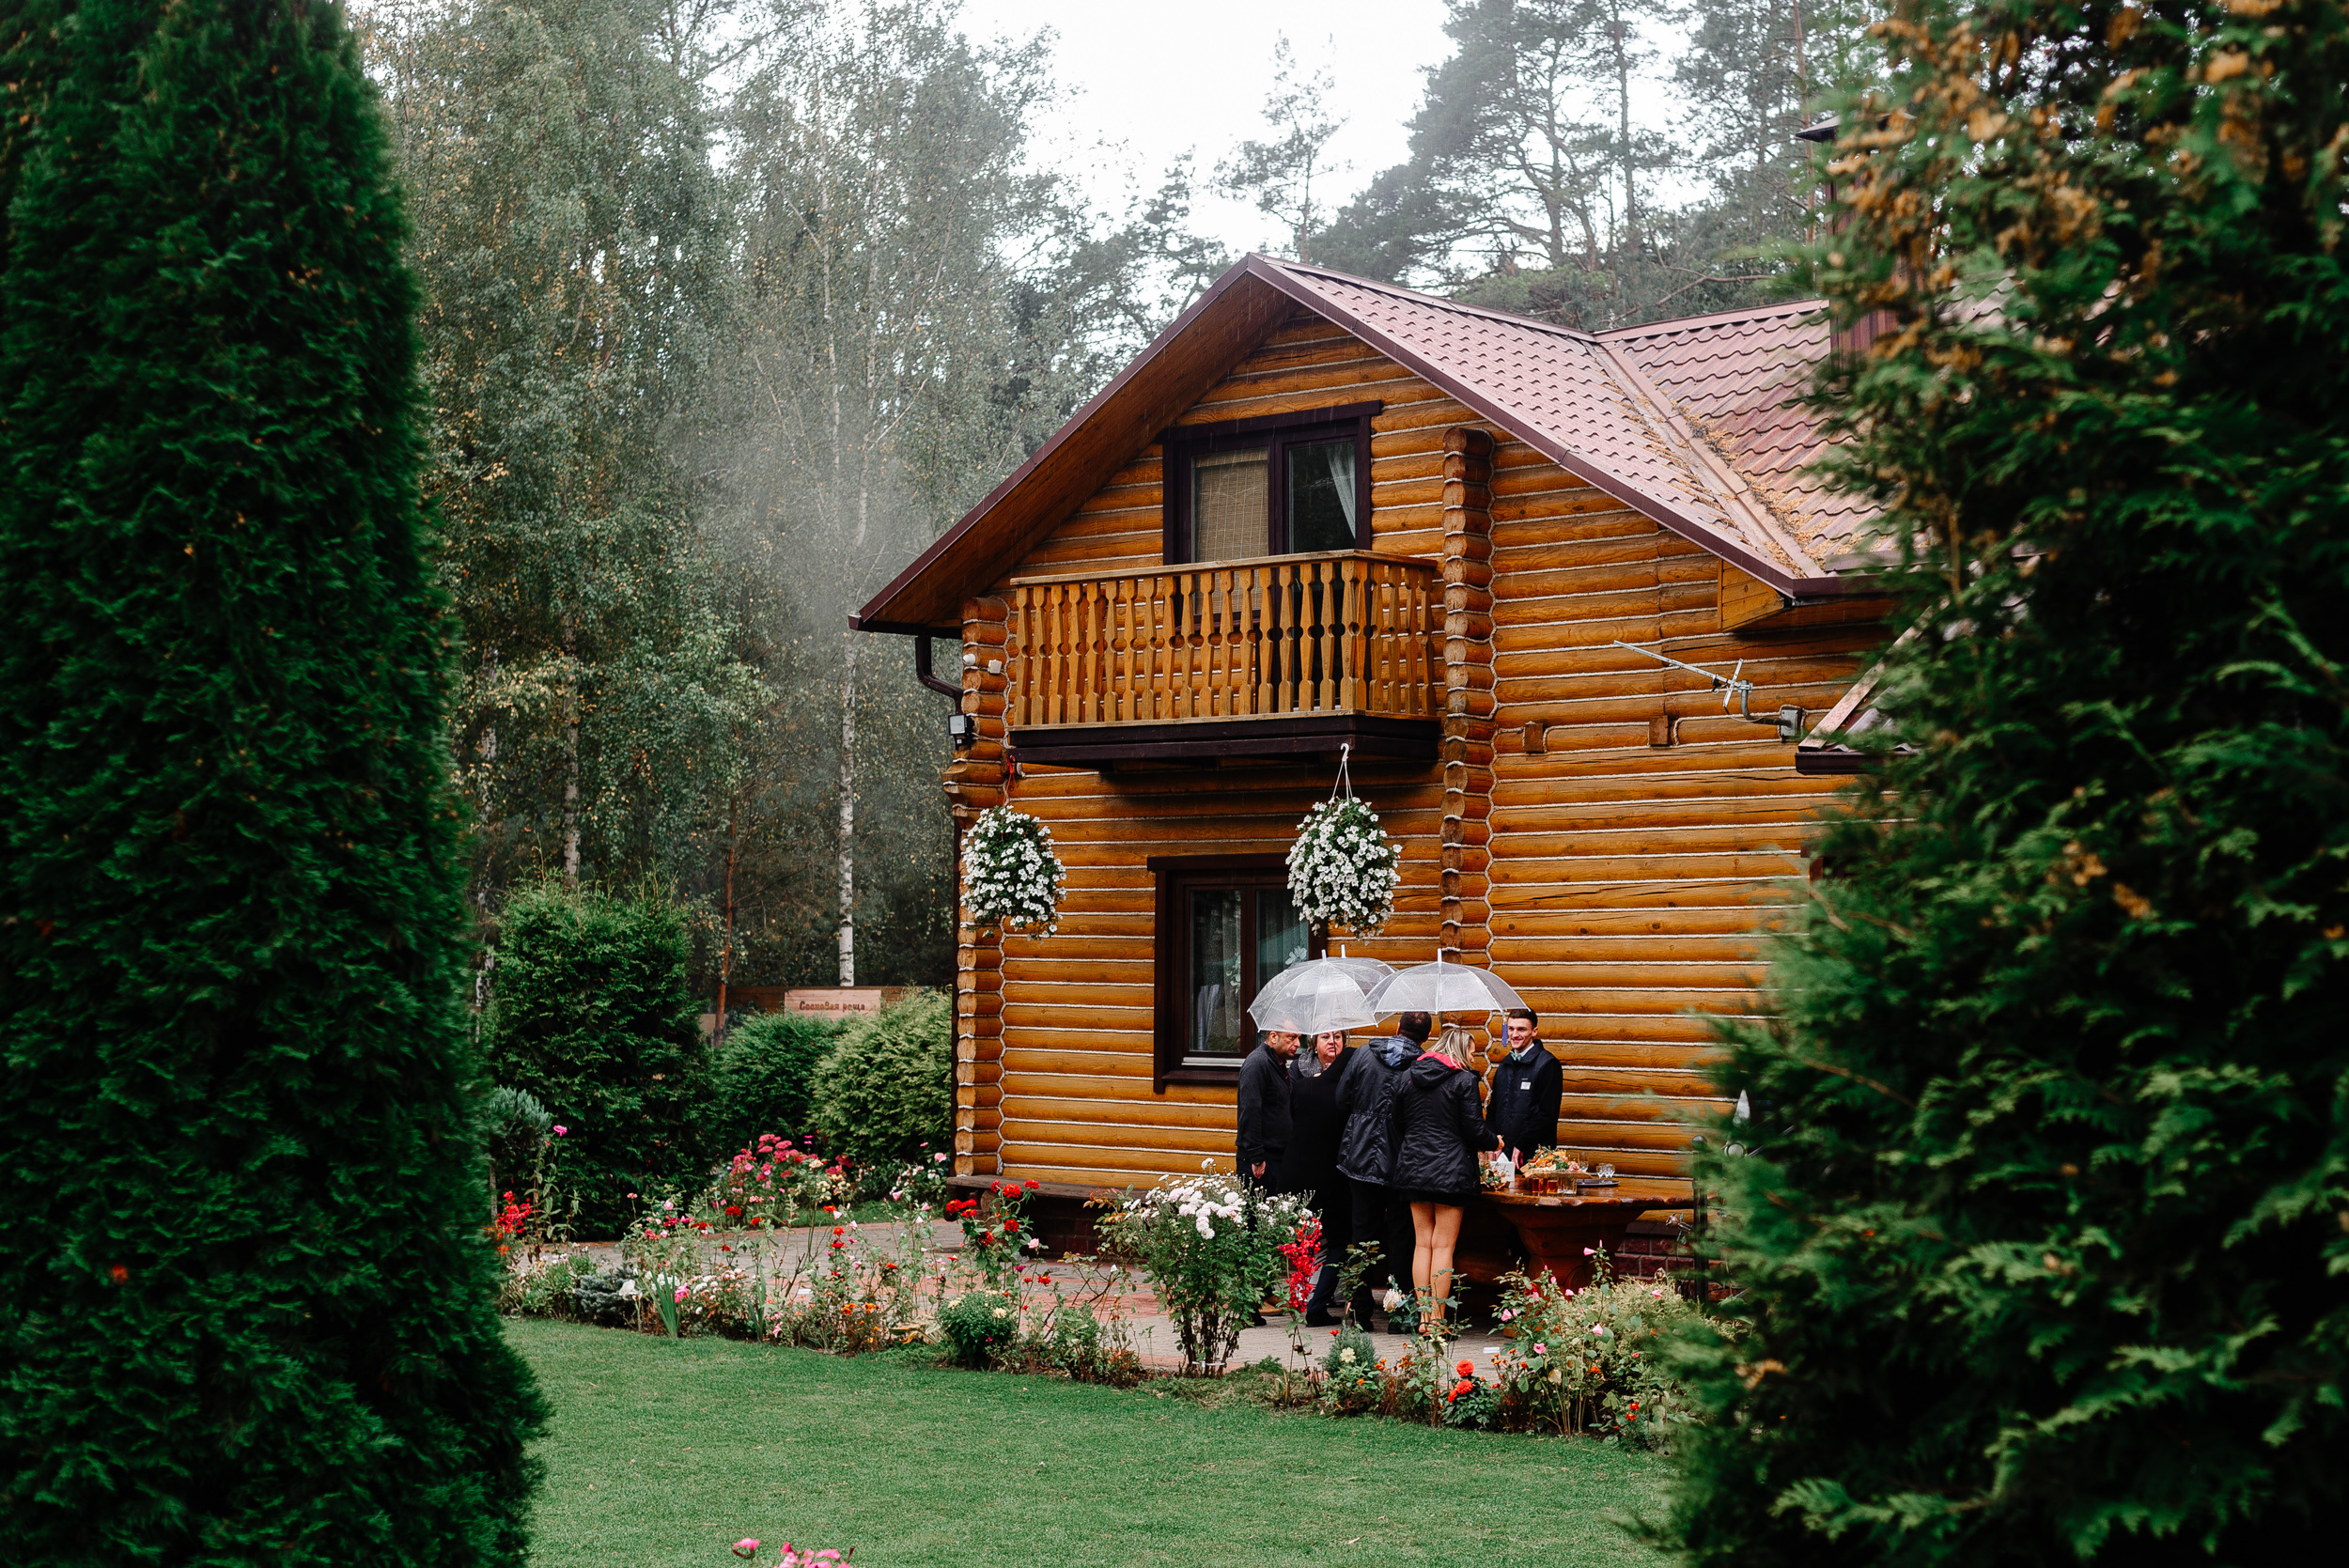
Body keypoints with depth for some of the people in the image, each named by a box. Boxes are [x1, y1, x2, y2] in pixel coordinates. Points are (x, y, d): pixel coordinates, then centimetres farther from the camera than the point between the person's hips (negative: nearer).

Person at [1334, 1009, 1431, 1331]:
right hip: (1402, 1161, -2)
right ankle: (1397, 1312, 7)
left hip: (1361, 1156, 2)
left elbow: (1342, 1102, 2)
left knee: (1363, 1229, 10)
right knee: (1400, 1233, 6)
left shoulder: (1363, 1055, -1)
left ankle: (1361, 1310, 11)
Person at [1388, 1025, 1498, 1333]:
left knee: (1422, 1243, 9)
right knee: (1444, 1245, -1)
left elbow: (1397, 1126, 13)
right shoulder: (1464, 1080, -8)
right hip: (1451, 1171, -5)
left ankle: (1424, 1317, 8)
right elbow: (1474, 1131, -9)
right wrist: (1493, 1142, 11)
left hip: (1413, 1169, 5)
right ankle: (1437, 1319, -2)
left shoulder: (1408, 1077, 8)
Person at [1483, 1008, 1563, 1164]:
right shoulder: (1505, 1065, 17)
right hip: (1502, 1152, 6)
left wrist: (1520, 1145, -14)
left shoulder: (1547, 1064, -6)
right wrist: (1493, 1140, 3)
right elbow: (1493, 1108, 21)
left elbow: (1547, 1114, -12)